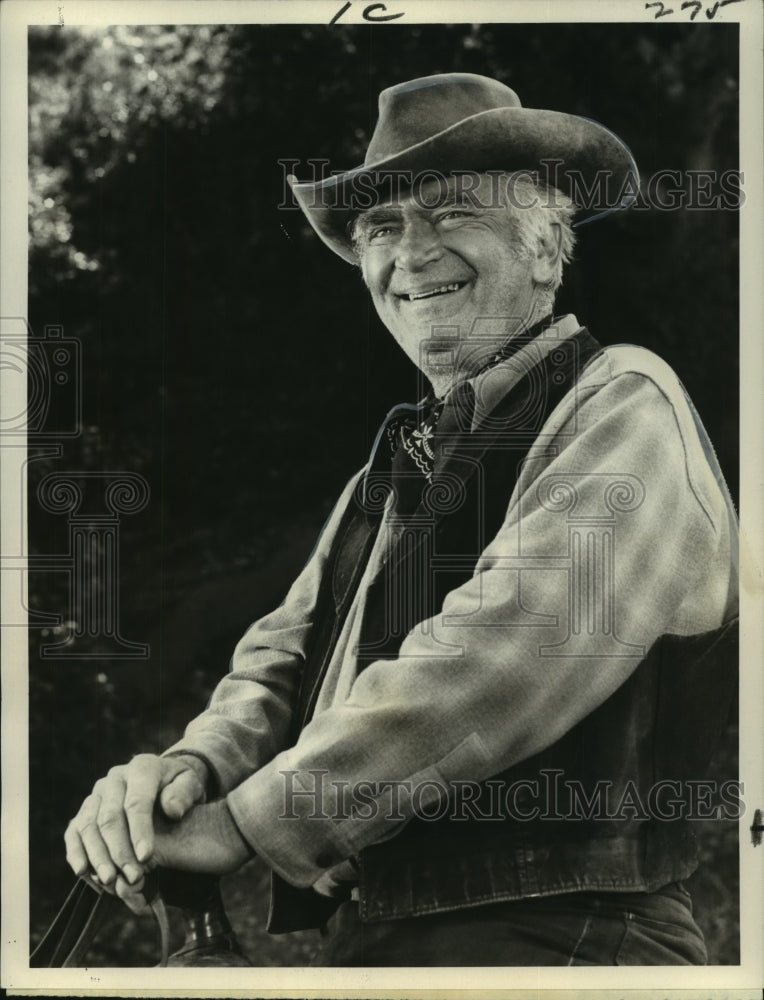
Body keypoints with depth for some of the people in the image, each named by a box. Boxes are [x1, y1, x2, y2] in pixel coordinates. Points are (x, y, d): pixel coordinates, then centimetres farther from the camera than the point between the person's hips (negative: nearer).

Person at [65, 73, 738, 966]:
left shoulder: (623, 407, -9)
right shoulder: (392, 469, 17)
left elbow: (500, 659, -20)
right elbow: (286, 658, 13)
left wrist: (242, 822, -16)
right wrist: (195, 766, -9)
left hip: (553, 943, -7)